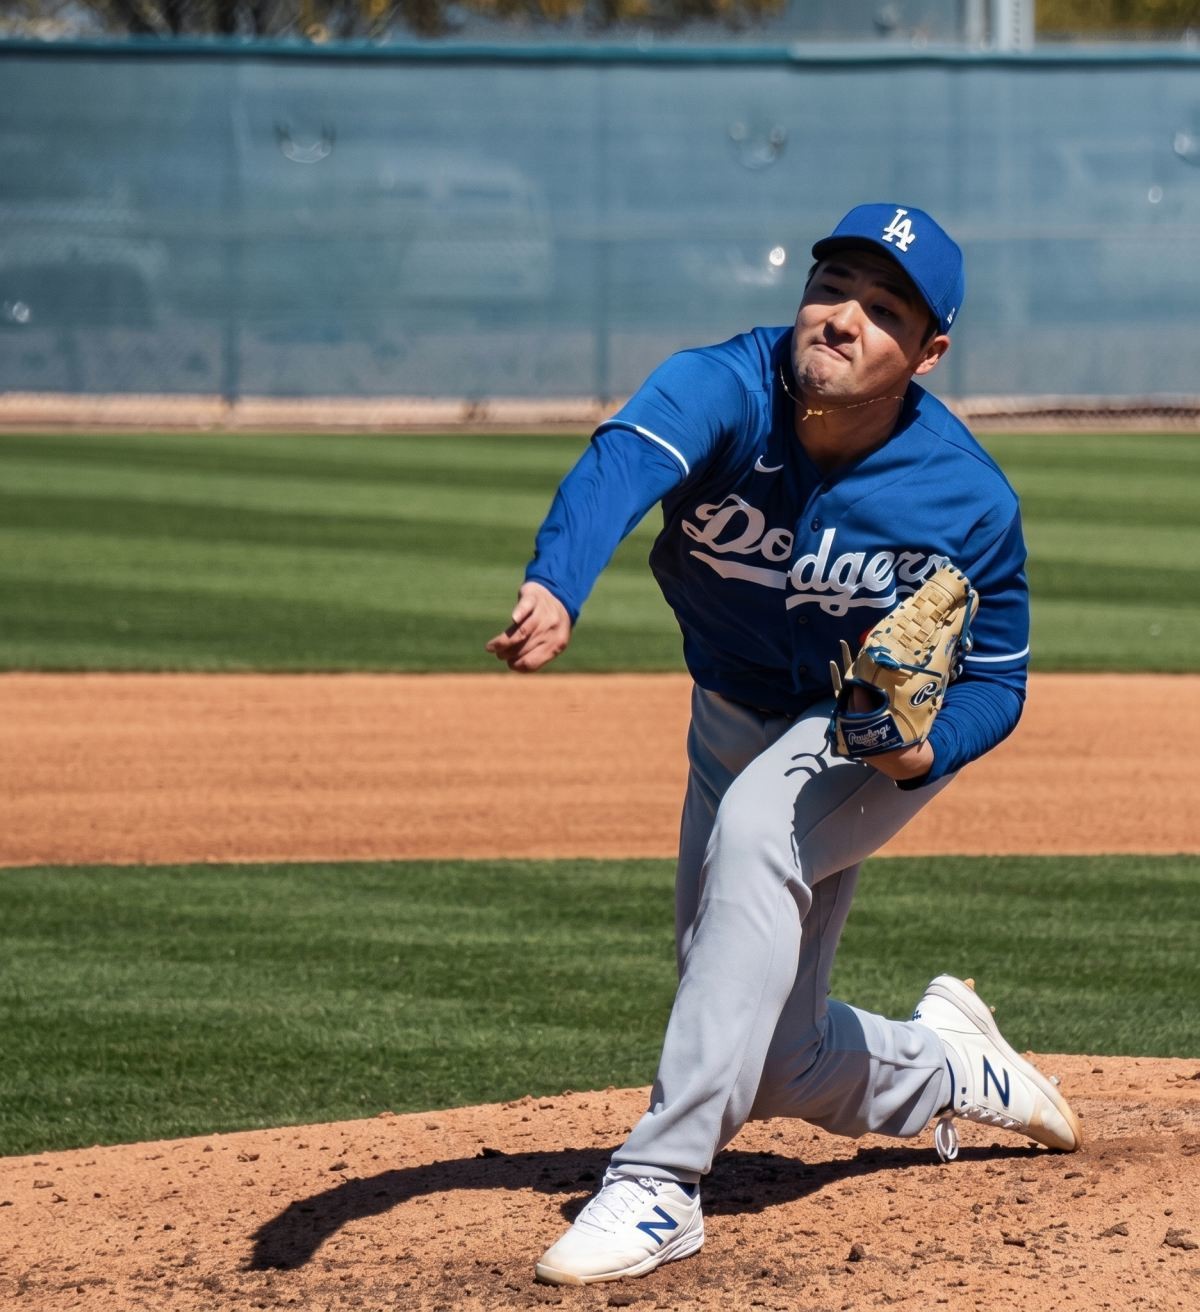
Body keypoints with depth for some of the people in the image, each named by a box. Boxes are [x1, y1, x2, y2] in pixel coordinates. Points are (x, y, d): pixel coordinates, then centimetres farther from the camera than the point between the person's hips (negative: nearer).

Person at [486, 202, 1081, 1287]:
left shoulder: (971, 501, -26)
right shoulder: (726, 390, -28)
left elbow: (997, 676, -11)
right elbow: (624, 462, -50)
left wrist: (927, 750, -34)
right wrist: (554, 589, -72)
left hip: (883, 732, -4)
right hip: (735, 730, 4)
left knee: (758, 825, -38)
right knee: (776, 1059, 11)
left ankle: (661, 1183, -36)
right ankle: (949, 1067, 47)